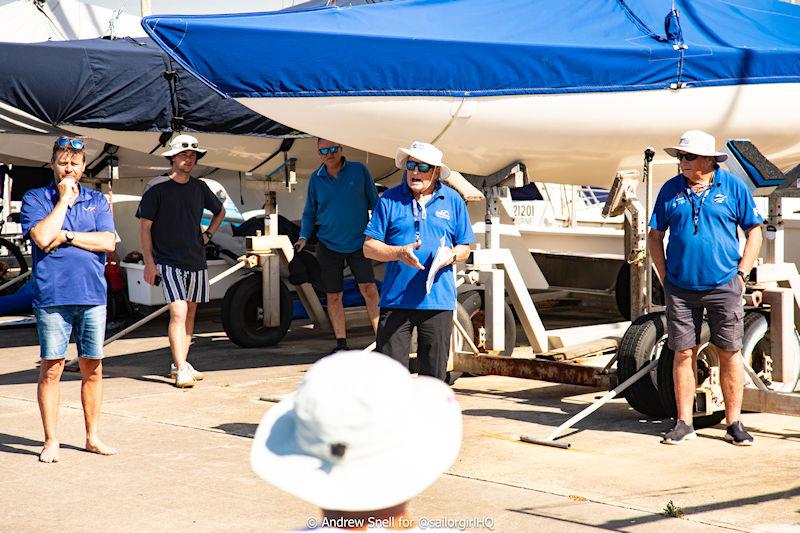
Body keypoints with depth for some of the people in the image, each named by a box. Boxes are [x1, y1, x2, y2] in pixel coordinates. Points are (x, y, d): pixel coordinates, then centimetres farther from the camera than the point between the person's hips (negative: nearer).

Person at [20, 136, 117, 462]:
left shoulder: (97, 201, 13)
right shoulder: (35, 199, 5)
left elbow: (108, 242, -1)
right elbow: (43, 238, -13)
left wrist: (66, 236, -8)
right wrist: (65, 199, -6)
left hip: (92, 296, 3)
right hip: (52, 296, -3)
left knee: (92, 368, 7)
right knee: (51, 368, -2)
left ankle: (92, 437, 16)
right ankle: (50, 442, 5)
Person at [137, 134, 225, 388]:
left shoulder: (199, 187, 8)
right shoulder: (157, 188, -6)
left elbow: (220, 212, 27)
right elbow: (144, 226, -5)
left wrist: (207, 235, 13)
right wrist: (149, 262, -9)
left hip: (196, 260, 6)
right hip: (168, 261, -6)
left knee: (190, 312, 9)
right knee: (178, 313, -15)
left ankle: (180, 364, 19)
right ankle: (181, 370, -17)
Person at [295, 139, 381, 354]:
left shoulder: (359, 170, -3)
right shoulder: (316, 178, 3)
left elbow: (374, 202, 6)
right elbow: (310, 213, 12)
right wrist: (304, 237, -1)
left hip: (358, 243, -2)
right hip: (329, 245, 2)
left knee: (369, 288, -13)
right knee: (333, 296, 5)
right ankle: (341, 343, 14)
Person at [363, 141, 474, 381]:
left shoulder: (453, 201, 9)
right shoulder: (390, 200, 4)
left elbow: (464, 247, 13)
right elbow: (369, 247, 3)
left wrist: (451, 256, -10)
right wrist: (399, 253, -15)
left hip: (438, 300, 1)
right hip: (396, 299, -1)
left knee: (434, 374, 6)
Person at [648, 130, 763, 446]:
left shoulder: (733, 188, 1)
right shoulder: (671, 190, 6)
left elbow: (754, 231, 7)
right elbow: (655, 236, 12)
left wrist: (742, 273, -1)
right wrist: (665, 276, 4)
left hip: (724, 286, -1)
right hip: (681, 289, 1)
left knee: (730, 352, 1)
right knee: (683, 353, 3)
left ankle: (734, 423, 9)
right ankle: (684, 423, 11)